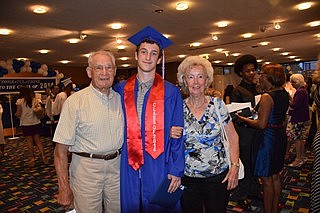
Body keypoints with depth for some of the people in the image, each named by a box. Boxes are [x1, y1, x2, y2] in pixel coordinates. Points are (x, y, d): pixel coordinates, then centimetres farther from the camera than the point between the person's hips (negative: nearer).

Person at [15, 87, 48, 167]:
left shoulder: (20, 101, -6)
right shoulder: (36, 100, 1)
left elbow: (18, 114, -5)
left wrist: (16, 114, 17)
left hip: (26, 124, -2)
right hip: (36, 123, 2)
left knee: (30, 141, 6)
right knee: (38, 140, 11)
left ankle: (32, 159, 11)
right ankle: (43, 156, 6)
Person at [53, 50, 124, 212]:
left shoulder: (120, 99, 3)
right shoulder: (75, 101, -11)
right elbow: (61, 149, -11)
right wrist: (64, 188, -12)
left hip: (116, 167, 4)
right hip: (86, 167, -4)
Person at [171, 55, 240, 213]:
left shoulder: (218, 105, -6)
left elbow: (233, 137, -1)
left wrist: (235, 166, -7)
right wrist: (171, 136, -17)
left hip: (218, 176, 0)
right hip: (187, 177, 1)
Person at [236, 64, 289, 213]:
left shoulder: (267, 97, -21)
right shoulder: (284, 94, 5)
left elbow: (261, 124, -22)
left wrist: (243, 119, -10)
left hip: (268, 138, -9)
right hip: (281, 136, 9)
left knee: (267, 180, 6)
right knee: (275, 176, 21)